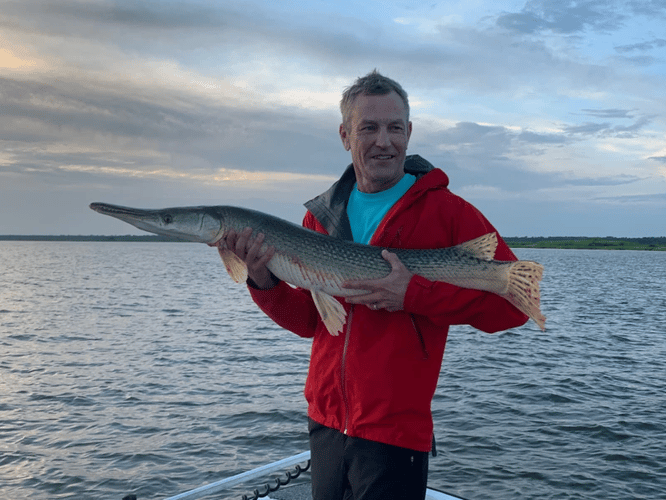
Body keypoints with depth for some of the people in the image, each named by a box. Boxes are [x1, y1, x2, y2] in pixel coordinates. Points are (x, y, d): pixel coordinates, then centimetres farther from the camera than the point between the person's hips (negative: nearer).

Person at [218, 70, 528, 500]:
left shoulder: (446, 210, -9)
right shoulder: (322, 214, 6)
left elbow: (515, 301, -13)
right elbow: (309, 319, 9)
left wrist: (415, 295, -22)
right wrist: (264, 282, -10)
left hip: (394, 436, -5)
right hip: (325, 425, 5)